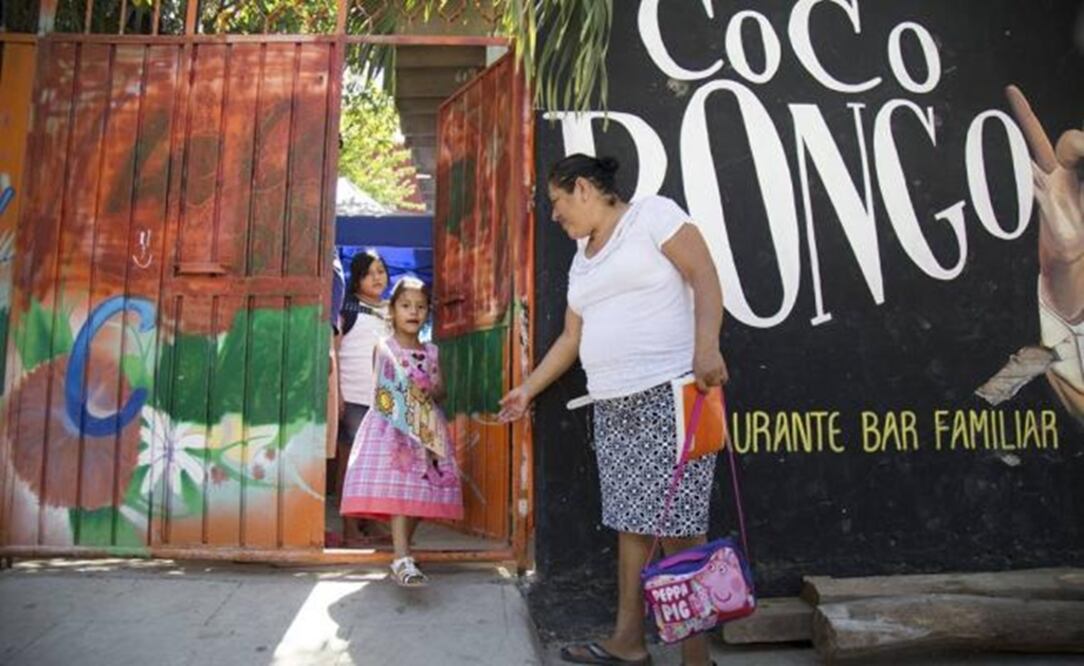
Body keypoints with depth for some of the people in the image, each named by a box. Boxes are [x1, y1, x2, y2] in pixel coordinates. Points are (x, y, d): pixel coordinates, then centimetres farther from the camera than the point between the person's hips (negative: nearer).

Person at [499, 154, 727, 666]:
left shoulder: (652, 214, 0)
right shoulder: (582, 259, 21)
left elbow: (705, 277, -10)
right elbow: (571, 337, 25)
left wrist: (707, 348, -23)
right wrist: (528, 388, 26)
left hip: (670, 394, -7)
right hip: (612, 407, 7)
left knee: (677, 526, -6)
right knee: (630, 522, 10)